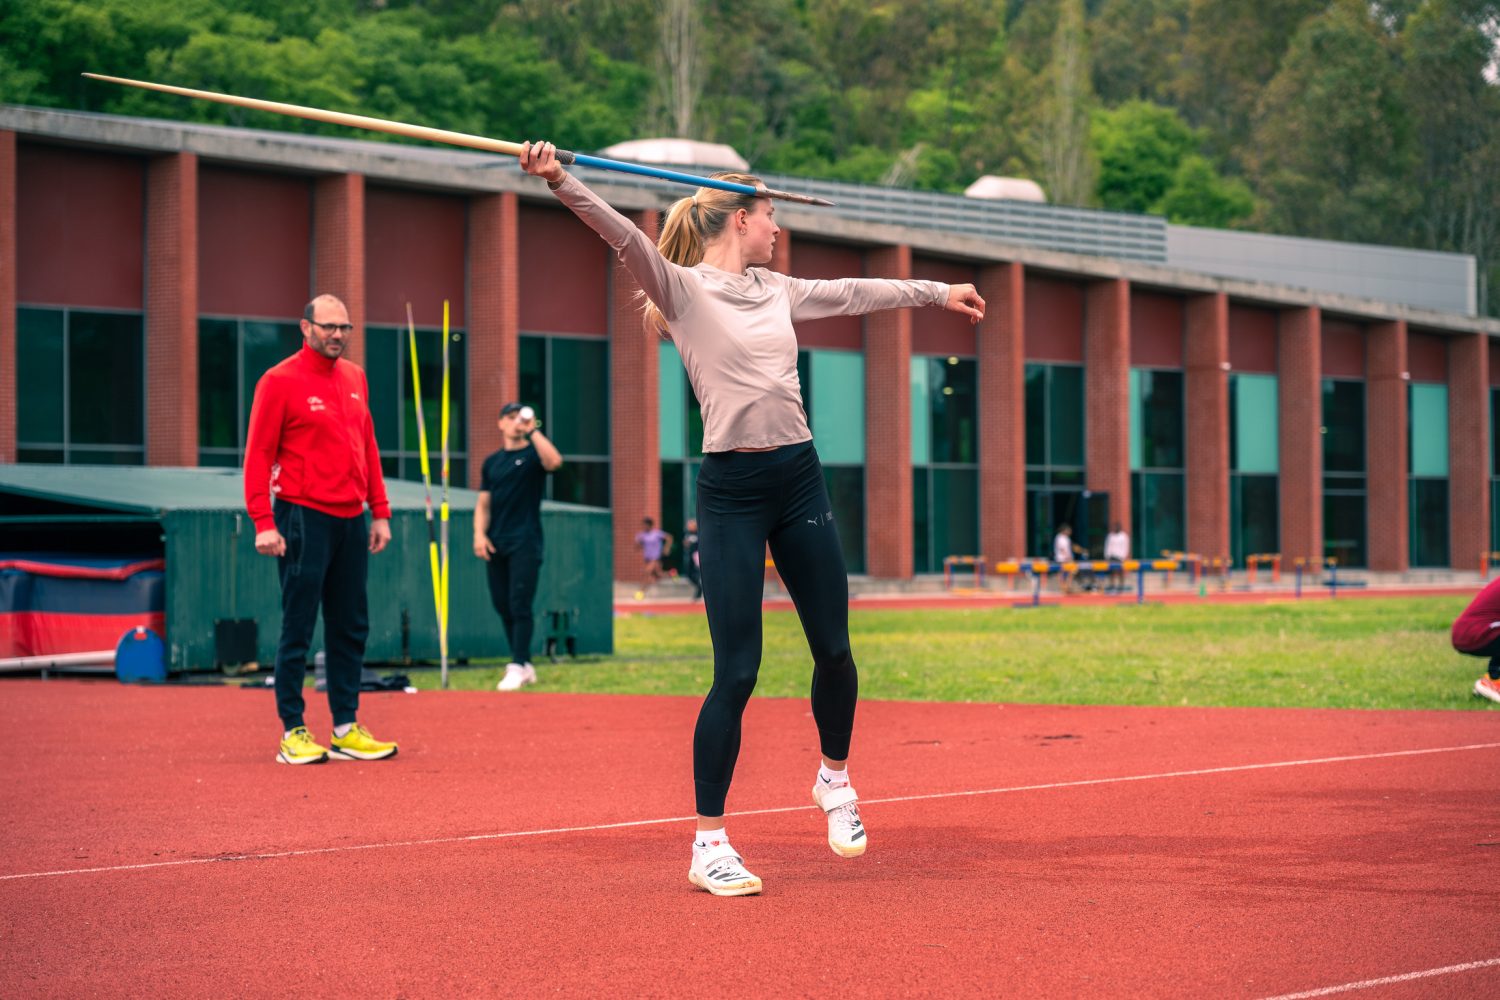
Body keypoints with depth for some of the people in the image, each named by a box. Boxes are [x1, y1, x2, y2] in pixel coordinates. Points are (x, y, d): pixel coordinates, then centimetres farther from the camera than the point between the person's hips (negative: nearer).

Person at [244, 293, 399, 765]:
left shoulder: (355, 378, 14)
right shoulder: (280, 381, -6)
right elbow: (258, 455, -9)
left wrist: (380, 511, 13)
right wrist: (263, 522, -16)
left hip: (351, 519, 7)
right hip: (304, 518, -7)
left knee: (351, 627, 8)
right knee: (298, 629, -3)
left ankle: (347, 730, 14)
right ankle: (292, 732, 2)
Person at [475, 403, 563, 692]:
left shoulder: (533, 454, 2)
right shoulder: (491, 462, 17)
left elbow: (555, 461, -22)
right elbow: (484, 503, 16)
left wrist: (532, 430, -20)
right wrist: (479, 534, 1)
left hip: (525, 543, -5)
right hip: (496, 545, 5)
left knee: (520, 605, -12)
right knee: (503, 606, 5)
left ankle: (517, 668, -12)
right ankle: (525, 665, 14)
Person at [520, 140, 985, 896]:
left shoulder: (777, 290, 15)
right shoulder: (684, 289, -4)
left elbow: (855, 293, 30)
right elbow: (622, 236, -21)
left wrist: (938, 292, 42)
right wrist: (559, 182, -37)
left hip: (799, 480, 6)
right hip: (731, 492, -6)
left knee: (834, 650, 9)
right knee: (736, 673, -7)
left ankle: (835, 777, 37)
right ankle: (709, 843, 1)